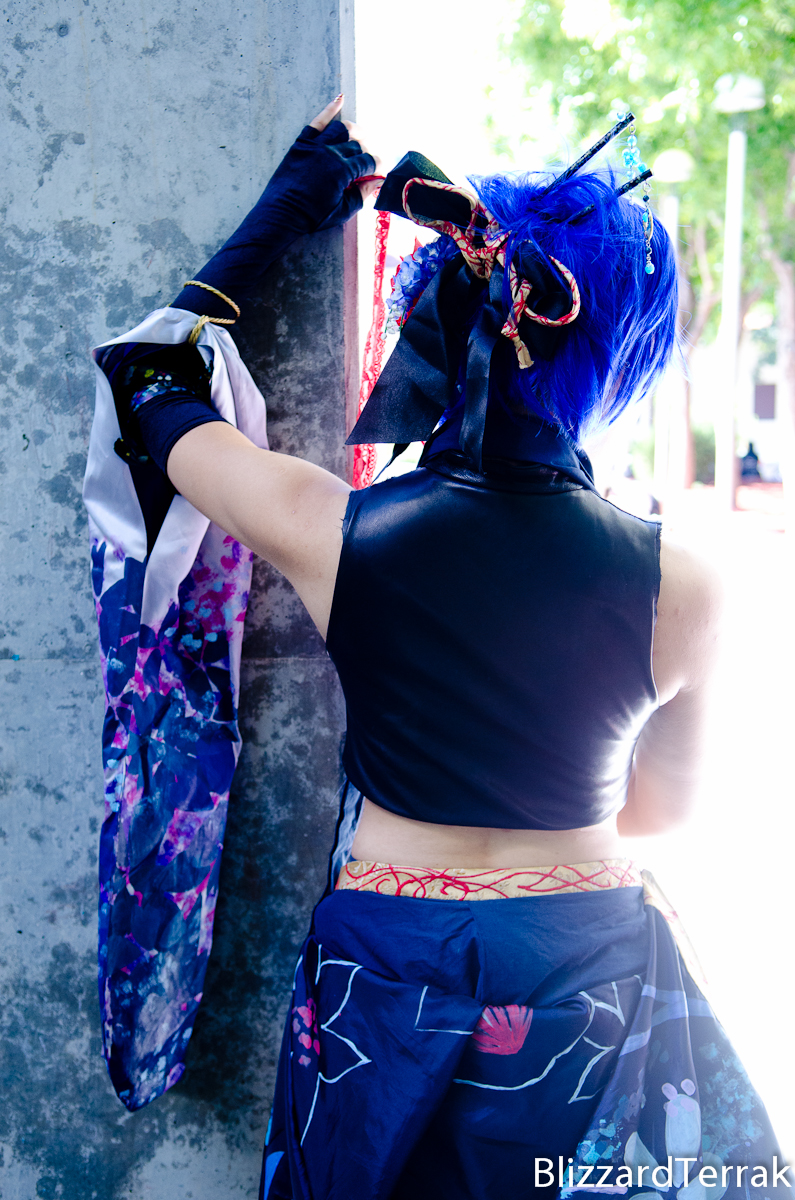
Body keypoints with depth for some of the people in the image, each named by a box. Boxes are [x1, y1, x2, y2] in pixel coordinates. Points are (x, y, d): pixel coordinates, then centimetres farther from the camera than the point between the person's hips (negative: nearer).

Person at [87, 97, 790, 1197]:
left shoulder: (330, 530, -17)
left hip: (389, 972, 1)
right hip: (592, 976, 0)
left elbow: (153, 377, 1)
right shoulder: (681, 590, -15)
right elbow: (660, 807, 2)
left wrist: (291, 203, 8)